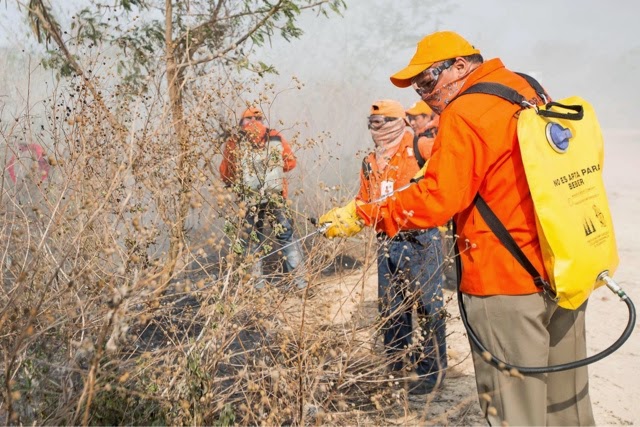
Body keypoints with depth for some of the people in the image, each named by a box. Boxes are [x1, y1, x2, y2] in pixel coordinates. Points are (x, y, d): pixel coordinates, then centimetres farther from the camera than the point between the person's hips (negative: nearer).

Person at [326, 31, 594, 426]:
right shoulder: (529, 91, 11)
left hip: (507, 281, -8)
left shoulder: (463, 116, -14)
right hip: (568, 273, 8)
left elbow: (435, 201, -20)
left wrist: (363, 215, -13)